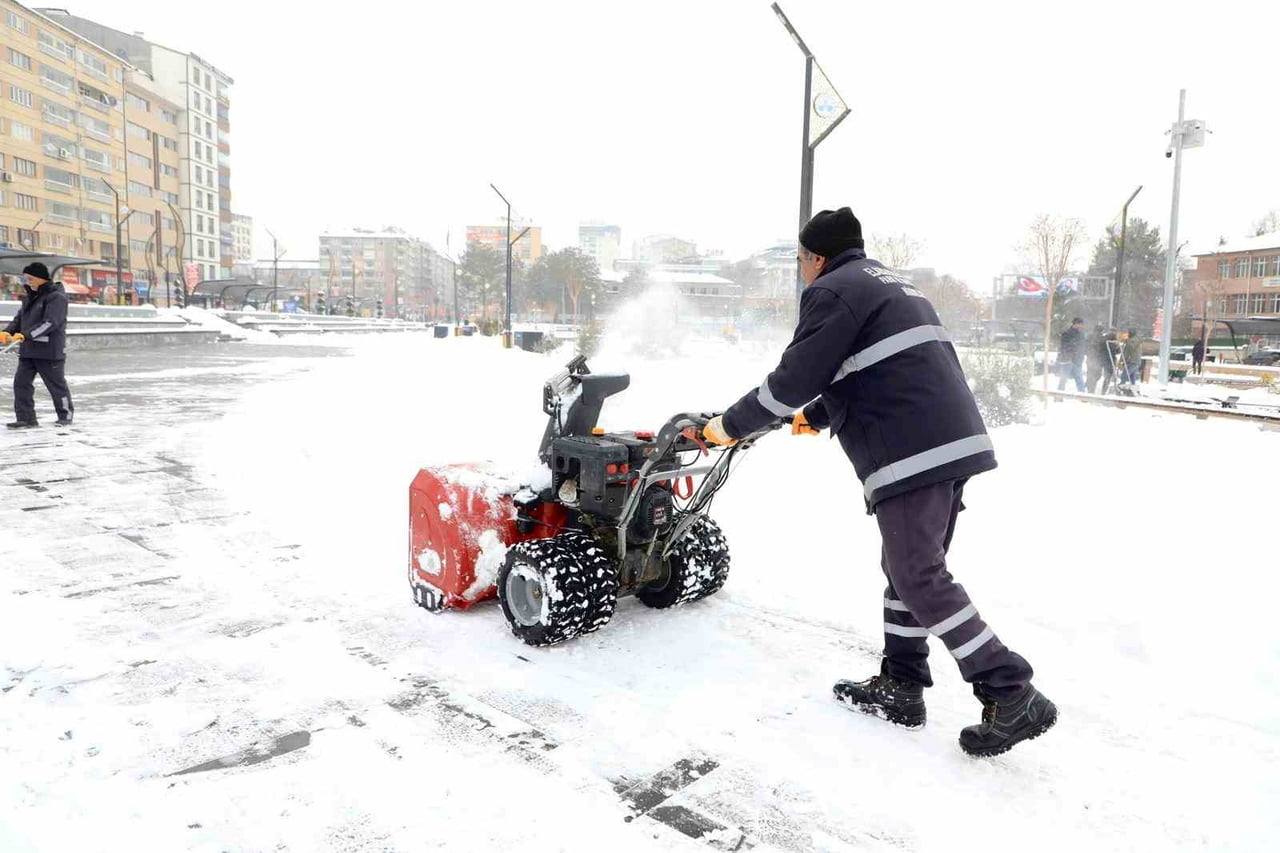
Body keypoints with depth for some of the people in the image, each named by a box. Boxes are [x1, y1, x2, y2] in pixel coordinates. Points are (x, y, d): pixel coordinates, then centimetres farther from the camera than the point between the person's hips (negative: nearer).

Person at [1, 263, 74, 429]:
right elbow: (19, 317, 15)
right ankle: (26, 418, 7)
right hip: (28, 350, 8)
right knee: (21, 382, 2)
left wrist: (25, 335, -26)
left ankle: (66, 415, 21)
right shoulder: (30, 296, 13)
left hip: (49, 351, -8)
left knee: (57, 384, 5)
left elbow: (50, 323, -22)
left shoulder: (56, 297, -13)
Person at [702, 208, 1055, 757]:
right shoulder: (891, 284, 26)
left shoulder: (832, 290, -3)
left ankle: (1012, 696, -2)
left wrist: (731, 425, 3)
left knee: (918, 579, -4)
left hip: (912, 453, -10)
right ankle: (900, 687, 23)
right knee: (909, 568, 15)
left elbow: (794, 377, -10)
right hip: (953, 442, 10)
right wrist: (818, 415, 44)